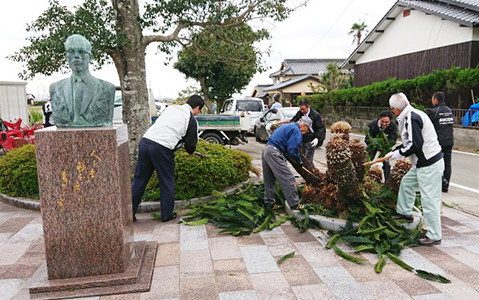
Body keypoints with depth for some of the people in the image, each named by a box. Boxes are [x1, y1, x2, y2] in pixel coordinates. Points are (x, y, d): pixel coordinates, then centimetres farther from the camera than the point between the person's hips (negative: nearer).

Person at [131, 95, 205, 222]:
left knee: (139, 179, 14)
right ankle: (167, 215, 22)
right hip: (162, 149, -5)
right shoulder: (192, 120, 5)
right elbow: (191, 145, 8)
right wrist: (189, 150, 33)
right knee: (167, 183, 12)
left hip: (145, 141, 6)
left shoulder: (171, 108, 20)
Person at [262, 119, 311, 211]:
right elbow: (292, 150, -15)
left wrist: (283, 158, 26)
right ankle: (295, 205, -1)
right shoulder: (296, 131, -6)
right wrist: (299, 160, 2)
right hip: (274, 153, -10)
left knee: (269, 180, 18)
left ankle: (269, 203, 27)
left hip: (265, 151, 10)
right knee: (288, 179, -5)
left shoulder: (286, 126, 25)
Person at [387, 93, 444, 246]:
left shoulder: (411, 118, -20)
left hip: (429, 164, -11)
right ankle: (404, 212, 40)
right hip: (422, 163, 11)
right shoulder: (411, 115, 12)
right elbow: (409, 142, 20)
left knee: (429, 199, -4)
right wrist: (393, 152, 17)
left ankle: (434, 236, 5)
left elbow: (416, 145, -25)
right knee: (407, 182, 25)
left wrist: (399, 153, -12)